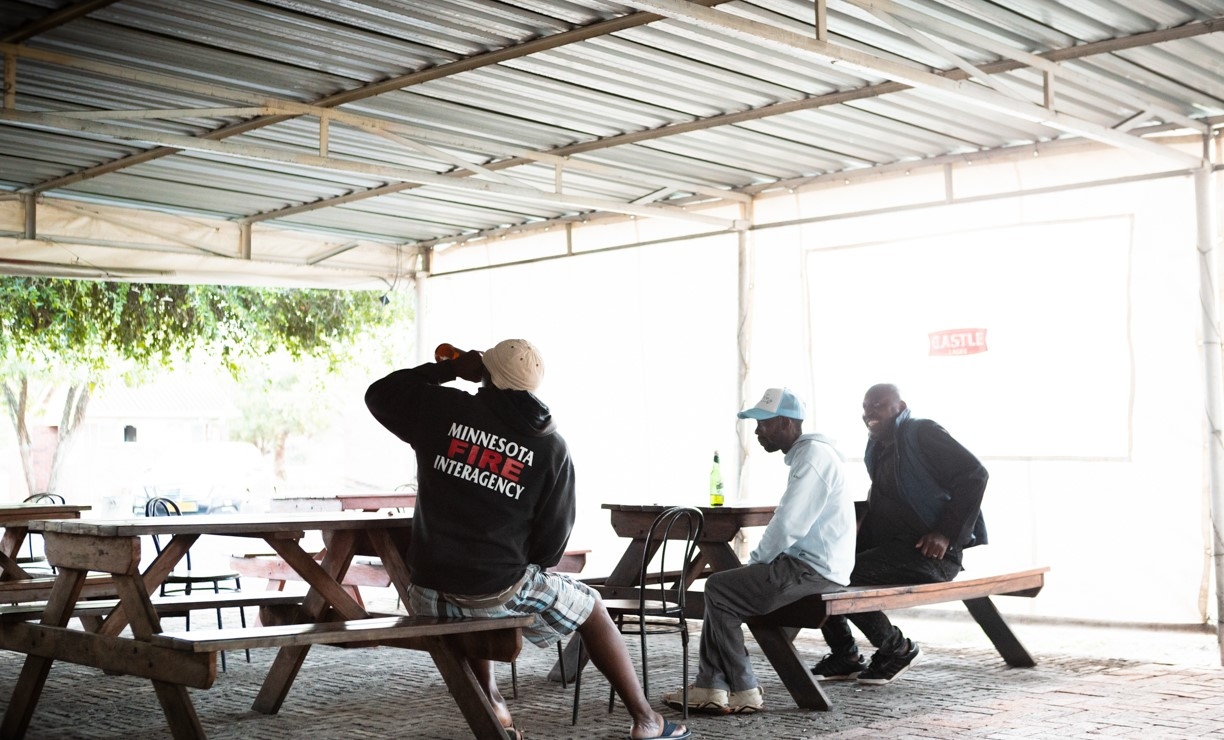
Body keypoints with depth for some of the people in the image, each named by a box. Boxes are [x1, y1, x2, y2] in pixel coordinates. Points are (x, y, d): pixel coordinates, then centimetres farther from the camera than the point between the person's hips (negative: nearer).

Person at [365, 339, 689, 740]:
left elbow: (378, 394, 15)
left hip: (428, 596, 2)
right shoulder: (551, 447, -3)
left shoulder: (442, 410, -3)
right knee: (592, 609, 23)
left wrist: (448, 369, 15)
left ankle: (492, 706, 33)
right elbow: (552, 540, -1)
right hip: (499, 594, -2)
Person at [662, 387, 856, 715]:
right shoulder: (804, 453, 16)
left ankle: (744, 692, -1)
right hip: (806, 563, 10)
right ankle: (710, 686, 5)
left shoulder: (813, 455, -17)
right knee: (722, 586, 12)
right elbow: (789, 521, 20)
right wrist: (757, 563, 10)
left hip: (814, 571, -10)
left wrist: (756, 562, -7)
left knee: (719, 589, -7)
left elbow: (788, 526, -22)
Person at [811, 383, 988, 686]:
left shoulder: (922, 433, -8)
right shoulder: (877, 448, 18)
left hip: (930, 553, -9)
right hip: (890, 546, 9)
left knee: (843, 575, -25)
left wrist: (946, 533, -20)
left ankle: (896, 648, -5)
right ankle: (844, 656, 3)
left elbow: (974, 474, -15)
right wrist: (859, 540, 10)